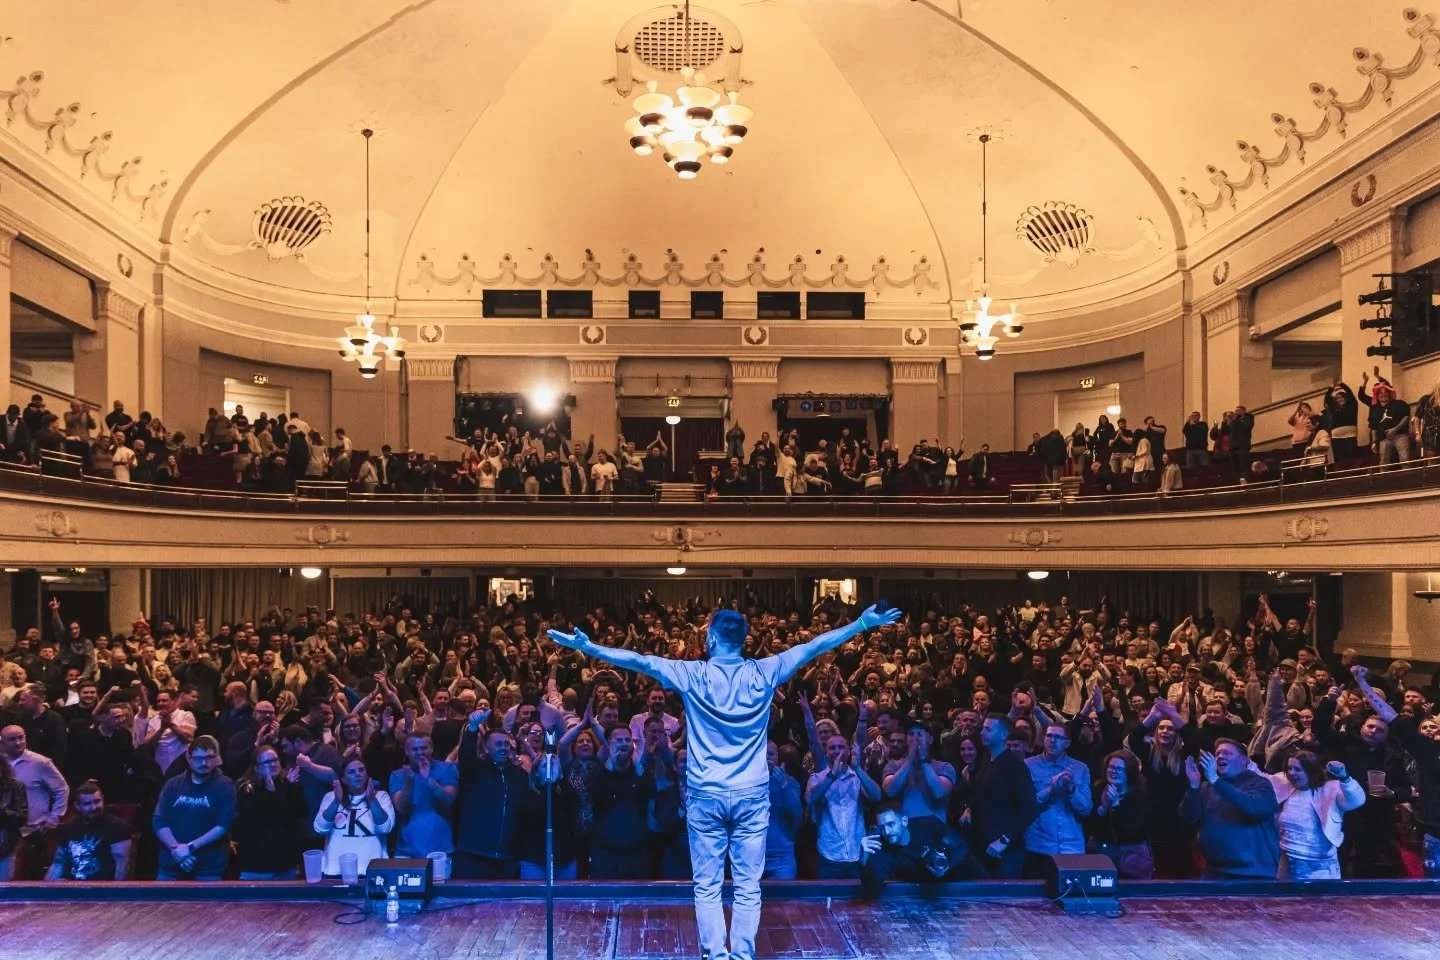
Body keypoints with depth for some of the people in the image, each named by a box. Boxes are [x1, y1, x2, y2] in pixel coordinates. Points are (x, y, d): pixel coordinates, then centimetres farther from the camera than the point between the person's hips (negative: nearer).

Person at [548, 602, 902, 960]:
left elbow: (640, 661, -7)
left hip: (705, 797, -1)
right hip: (751, 795, 1)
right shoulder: (763, 673, -2)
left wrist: (588, 647, -4)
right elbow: (814, 647, 1)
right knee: (748, 886, 8)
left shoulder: (692, 674, -6)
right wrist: (863, 623, 6)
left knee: (707, 886, 9)